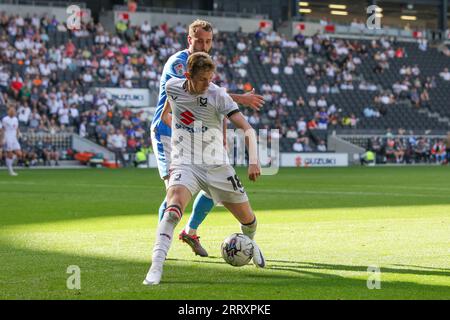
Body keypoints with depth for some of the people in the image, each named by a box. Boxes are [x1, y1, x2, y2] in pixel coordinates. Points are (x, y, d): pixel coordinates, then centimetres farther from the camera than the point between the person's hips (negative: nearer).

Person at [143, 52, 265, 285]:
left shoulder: (218, 96, -13)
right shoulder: (172, 87, -4)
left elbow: (247, 129, -18)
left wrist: (253, 161, -31)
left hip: (216, 165, 1)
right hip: (185, 164, -1)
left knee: (248, 219, 9)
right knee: (175, 205, -32)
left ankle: (250, 244, 47)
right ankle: (156, 266, -40)